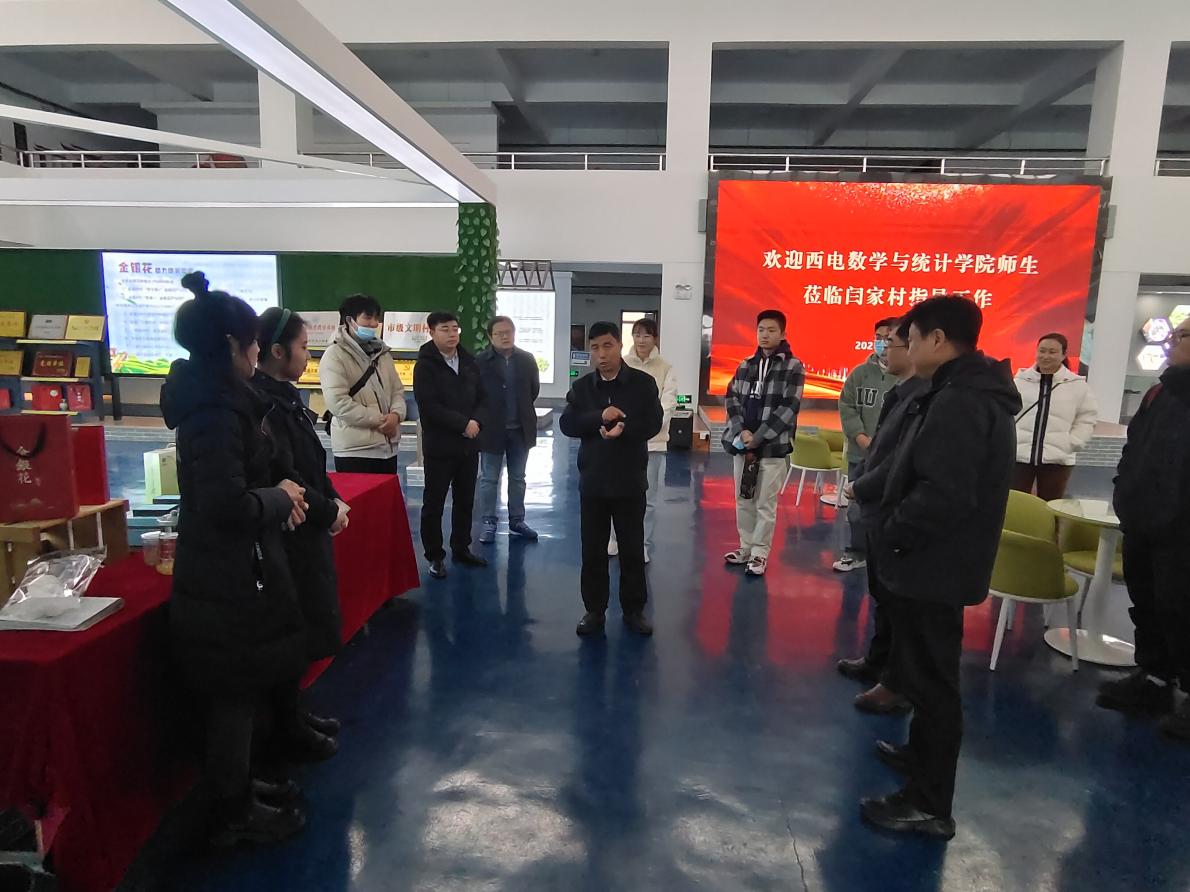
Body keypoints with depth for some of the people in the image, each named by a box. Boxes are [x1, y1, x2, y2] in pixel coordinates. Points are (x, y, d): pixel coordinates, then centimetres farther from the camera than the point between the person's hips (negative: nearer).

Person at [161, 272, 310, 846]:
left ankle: (237, 787, 38)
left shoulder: (212, 399, 8)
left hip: (221, 570, 10)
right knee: (235, 696, 6)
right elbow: (229, 505, -29)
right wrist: (281, 497, -13)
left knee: (239, 692, 22)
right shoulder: (215, 410, -23)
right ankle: (234, 813, 24)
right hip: (228, 576, -10)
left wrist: (277, 493, 3)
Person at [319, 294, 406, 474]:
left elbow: (397, 390, 14)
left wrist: (396, 414, -9)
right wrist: (379, 420, -16)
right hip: (354, 450, -7)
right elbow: (338, 402, -18)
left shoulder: (382, 353, 15)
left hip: (387, 447, 7)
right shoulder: (335, 355, -9)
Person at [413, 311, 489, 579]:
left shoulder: (469, 361, 8)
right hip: (439, 446, -5)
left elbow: (482, 398, 10)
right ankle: (435, 556, 16)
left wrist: (476, 421, -10)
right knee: (434, 503, 4)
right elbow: (429, 406, -18)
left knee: (465, 501, 14)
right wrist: (463, 424, -19)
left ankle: (461, 548, 29)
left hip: (469, 444, 6)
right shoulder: (425, 365, -9)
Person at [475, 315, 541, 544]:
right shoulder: (480, 361, -9)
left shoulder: (527, 359, 1)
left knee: (518, 478, 13)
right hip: (492, 428, -3)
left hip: (521, 428, 3)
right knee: (489, 479, 7)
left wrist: (522, 409, 10)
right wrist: (484, 416, -1)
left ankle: (517, 521, 25)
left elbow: (534, 388, 10)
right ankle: (488, 523, 17)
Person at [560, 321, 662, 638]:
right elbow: (567, 424, -5)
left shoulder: (643, 383, -2)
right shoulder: (581, 386, 4)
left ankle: (634, 609, 23)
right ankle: (594, 609, 23)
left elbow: (652, 423, -8)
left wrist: (623, 428, -24)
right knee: (593, 550, 9)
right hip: (592, 481, 2)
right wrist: (600, 417, -19)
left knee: (632, 549, 8)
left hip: (630, 481, -2)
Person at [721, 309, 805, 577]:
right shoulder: (745, 365, 10)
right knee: (743, 500, 12)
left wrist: (757, 438, -15)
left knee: (765, 504, 1)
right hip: (742, 444, 5)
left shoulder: (793, 366, -3)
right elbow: (732, 398, 5)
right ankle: (745, 548, 25)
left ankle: (760, 553, 13)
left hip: (773, 446, -4)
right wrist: (742, 432, -11)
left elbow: (789, 408, -10)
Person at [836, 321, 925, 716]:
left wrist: (859, 489, -13)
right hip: (877, 509, 10)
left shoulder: (922, 398, -24)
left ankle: (898, 684, 20)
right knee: (881, 594, 22)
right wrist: (857, 476, 3)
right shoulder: (899, 392, 9)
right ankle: (878, 661, 39)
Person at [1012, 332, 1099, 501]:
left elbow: (1087, 420, 7)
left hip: (1057, 459, 1)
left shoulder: (1078, 386, 4)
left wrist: (1071, 443, -4)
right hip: (1018, 455, 0)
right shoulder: (1020, 380, 2)